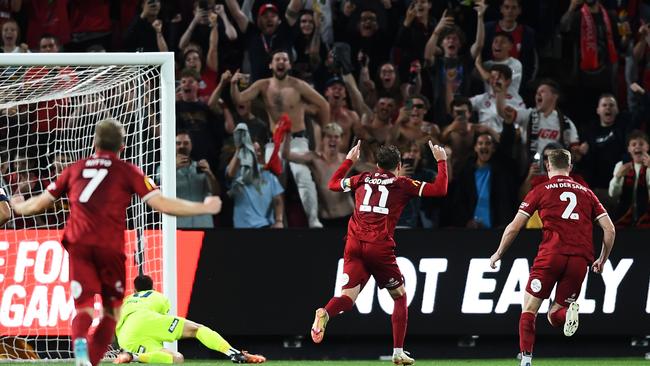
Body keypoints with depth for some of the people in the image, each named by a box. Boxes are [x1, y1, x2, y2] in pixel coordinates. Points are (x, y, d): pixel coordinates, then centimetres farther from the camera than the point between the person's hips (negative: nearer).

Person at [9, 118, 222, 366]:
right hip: (110, 245, -2)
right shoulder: (127, 172, 10)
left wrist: (19, 207, 46)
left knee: (84, 307, -4)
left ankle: (79, 344, -35)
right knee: (112, 309, 13)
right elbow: (161, 204, 0)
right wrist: (203, 208, 9)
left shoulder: (75, 169, 18)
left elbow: (40, 203, 24)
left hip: (78, 244, 2)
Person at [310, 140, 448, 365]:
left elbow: (333, 184, 34)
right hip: (380, 246, -3)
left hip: (354, 244, 3)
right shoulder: (402, 184, 8)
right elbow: (440, 189, 5)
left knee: (348, 298, -3)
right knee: (400, 296, 15)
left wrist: (349, 160, 46)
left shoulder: (362, 179, 18)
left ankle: (325, 313, -38)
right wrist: (441, 161, 19)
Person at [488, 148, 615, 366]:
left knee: (529, 309, 7)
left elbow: (514, 228, 10)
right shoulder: (586, 193, 20)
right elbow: (610, 230, 14)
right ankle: (569, 312, -23)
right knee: (554, 317, 13)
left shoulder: (540, 191, 11)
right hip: (580, 259, 3)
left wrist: (498, 254, 24)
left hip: (551, 254, -3)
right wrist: (602, 261, 27)